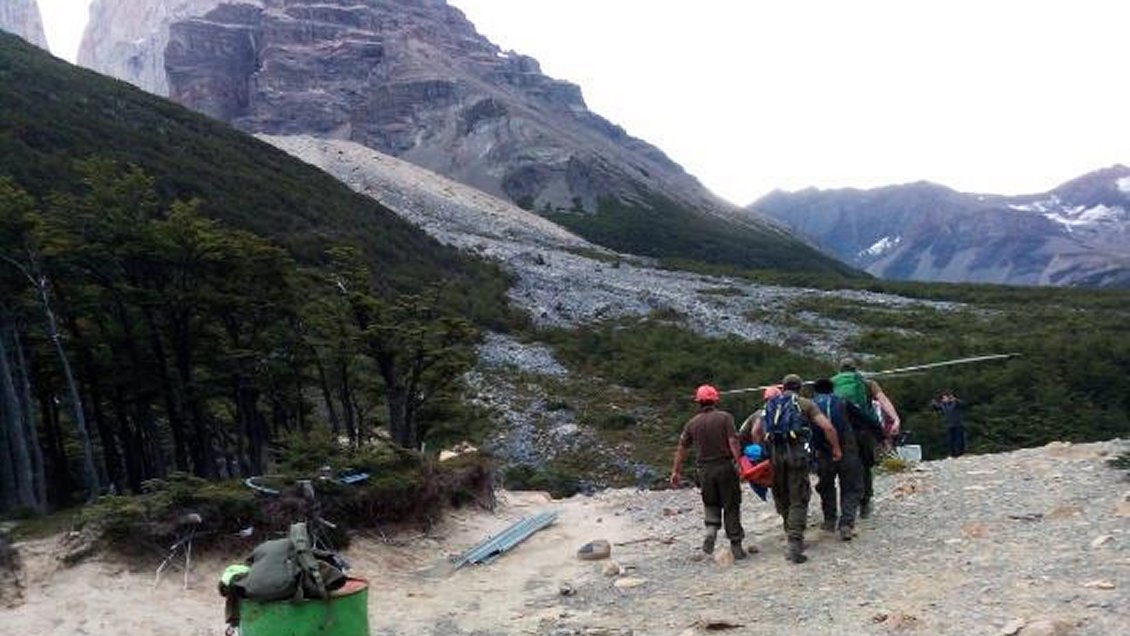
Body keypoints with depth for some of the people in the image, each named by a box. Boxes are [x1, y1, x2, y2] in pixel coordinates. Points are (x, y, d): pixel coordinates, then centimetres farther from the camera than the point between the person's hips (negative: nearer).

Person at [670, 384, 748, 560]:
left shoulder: (692, 423, 6)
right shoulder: (725, 417, -3)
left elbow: (681, 448, 8)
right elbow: (733, 442, -13)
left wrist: (676, 471, 14)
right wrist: (738, 462, -13)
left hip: (705, 469, 3)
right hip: (725, 466, -2)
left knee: (711, 504, 21)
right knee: (731, 506, 7)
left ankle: (711, 529, -3)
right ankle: (735, 544, 9)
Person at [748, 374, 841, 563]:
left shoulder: (771, 405, 20)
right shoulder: (806, 404, 9)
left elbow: (755, 431, 12)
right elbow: (827, 427, -2)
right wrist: (836, 448, 9)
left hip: (775, 454, 3)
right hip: (797, 453, -3)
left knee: (781, 497, 19)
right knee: (798, 501, -1)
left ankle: (792, 532, 30)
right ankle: (795, 544, -10)